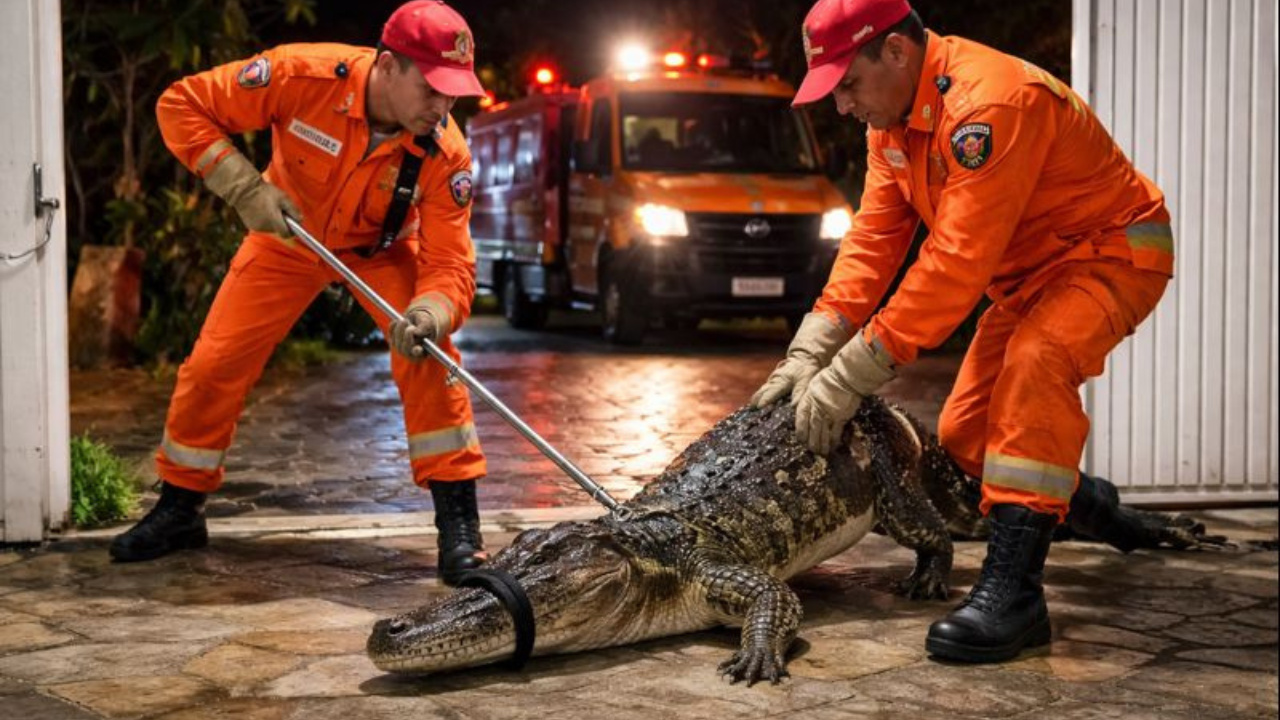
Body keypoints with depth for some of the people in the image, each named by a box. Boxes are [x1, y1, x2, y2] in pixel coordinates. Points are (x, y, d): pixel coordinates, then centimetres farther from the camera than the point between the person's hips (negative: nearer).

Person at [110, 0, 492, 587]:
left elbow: (450, 264, -30)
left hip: (383, 248, -1)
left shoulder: (446, 154, -31)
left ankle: (458, 521, -11)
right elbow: (181, 105, -24)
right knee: (214, 363, 0)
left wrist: (427, 315, -52)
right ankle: (179, 509, 23)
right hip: (287, 236, 1)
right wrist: (244, 187, -34)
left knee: (427, 355, -23)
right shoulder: (303, 75, -34)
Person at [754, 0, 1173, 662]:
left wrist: (851, 375, -34)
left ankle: (1013, 590, -36)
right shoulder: (890, 119, -3)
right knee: (962, 437, 6)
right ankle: (1090, 506, 35)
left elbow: (958, 261, -36)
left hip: (1112, 254, -9)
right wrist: (810, 352, -16)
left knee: (1036, 366, -36)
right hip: (1027, 272, 9)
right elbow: (872, 239, -4)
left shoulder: (988, 103, -33)